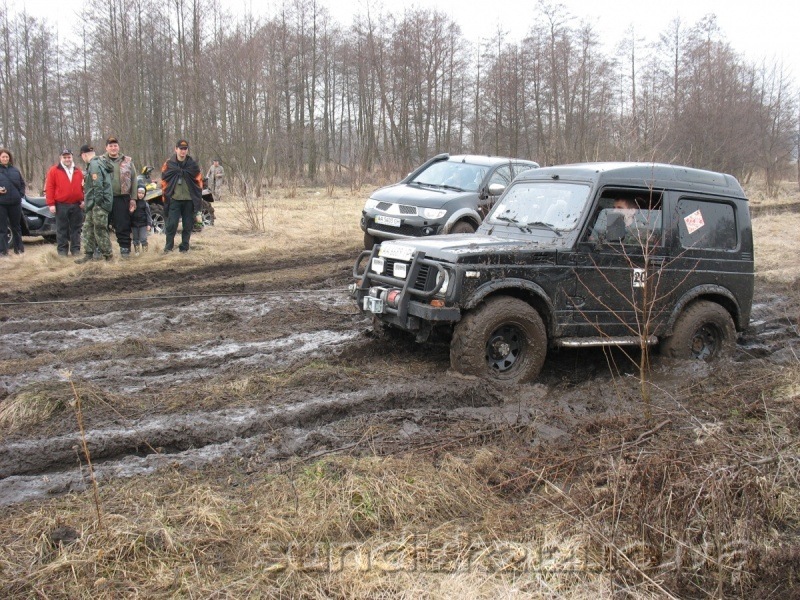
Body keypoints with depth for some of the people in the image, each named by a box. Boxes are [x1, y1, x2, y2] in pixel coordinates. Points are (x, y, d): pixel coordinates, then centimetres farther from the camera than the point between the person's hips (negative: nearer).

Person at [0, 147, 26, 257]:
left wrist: (21, 195, 3)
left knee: (16, 227, 13)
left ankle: (19, 248, 23)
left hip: (15, 202, 3)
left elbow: (22, 184, 16)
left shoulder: (15, 170, 9)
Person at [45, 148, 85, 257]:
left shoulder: (78, 171, 11)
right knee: (62, 229, 2)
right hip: (61, 205, -3)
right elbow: (49, 188, -4)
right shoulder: (54, 170, 0)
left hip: (76, 205, 3)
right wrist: (51, 204, -9)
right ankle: (62, 250, 7)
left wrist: (83, 200, 3)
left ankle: (75, 249, 13)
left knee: (76, 228, 7)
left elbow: (83, 187, 15)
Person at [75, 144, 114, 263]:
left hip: (99, 204, -10)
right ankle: (89, 254, 15)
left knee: (99, 229, -5)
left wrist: (98, 202, -20)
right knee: (88, 228, 12)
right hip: (94, 204, 10)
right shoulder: (98, 162, 16)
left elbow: (98, 185, -22)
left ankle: (107, 254, 3)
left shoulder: (94, 164, -15)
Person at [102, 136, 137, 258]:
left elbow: (133, 180, 6)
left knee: (123, 225, 0)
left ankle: (125, 248, 8)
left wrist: (133, 198, 0)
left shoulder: (127, 161, 8)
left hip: (122, 198, -1)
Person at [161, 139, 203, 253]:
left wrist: (197, 196, 0)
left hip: (189, 199, 1)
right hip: (174, 199, -1)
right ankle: (168, 246, 6)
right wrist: (166, 194, 0)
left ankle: (184, 246, 16)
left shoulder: (192, 164, 4)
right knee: (171, 224, -5)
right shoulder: (169, 164, 3)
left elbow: (199, 180, 6)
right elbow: (164, 180, 6)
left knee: (188, 225, 6)